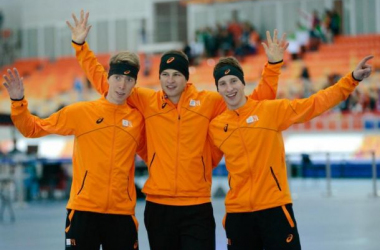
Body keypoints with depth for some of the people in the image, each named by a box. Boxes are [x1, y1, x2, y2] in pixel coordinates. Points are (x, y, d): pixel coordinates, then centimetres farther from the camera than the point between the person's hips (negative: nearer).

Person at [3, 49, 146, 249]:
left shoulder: (138, 119, 4)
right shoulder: (81, 112, 0)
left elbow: (149, 155, 21)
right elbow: (33, 128, 6)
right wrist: (18, 101, -7)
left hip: (122, 213, 2)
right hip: (84, 210, -2)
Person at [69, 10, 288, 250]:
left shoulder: (209, 102, 1)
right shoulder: (146, 101, 3)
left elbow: (258, 100, 7)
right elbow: (104, 81, 9)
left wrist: (273, 64, -1)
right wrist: (80, 45, 5)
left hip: (197, 208, -1)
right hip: (158, 207, 2)